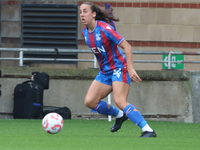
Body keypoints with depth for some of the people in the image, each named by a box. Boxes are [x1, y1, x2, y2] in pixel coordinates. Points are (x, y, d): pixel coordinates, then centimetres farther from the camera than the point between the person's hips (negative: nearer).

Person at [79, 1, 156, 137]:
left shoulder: (104, 28, -19)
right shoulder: (85, 33, 5)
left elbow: (127, 46, -21)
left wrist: (131, 69, -28)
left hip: (119, 68, -8)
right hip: (105, 72, 8)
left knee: (120, 101, -25)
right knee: (89, 102, -3)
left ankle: (148, 130, -25)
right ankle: (119, 115, 20)